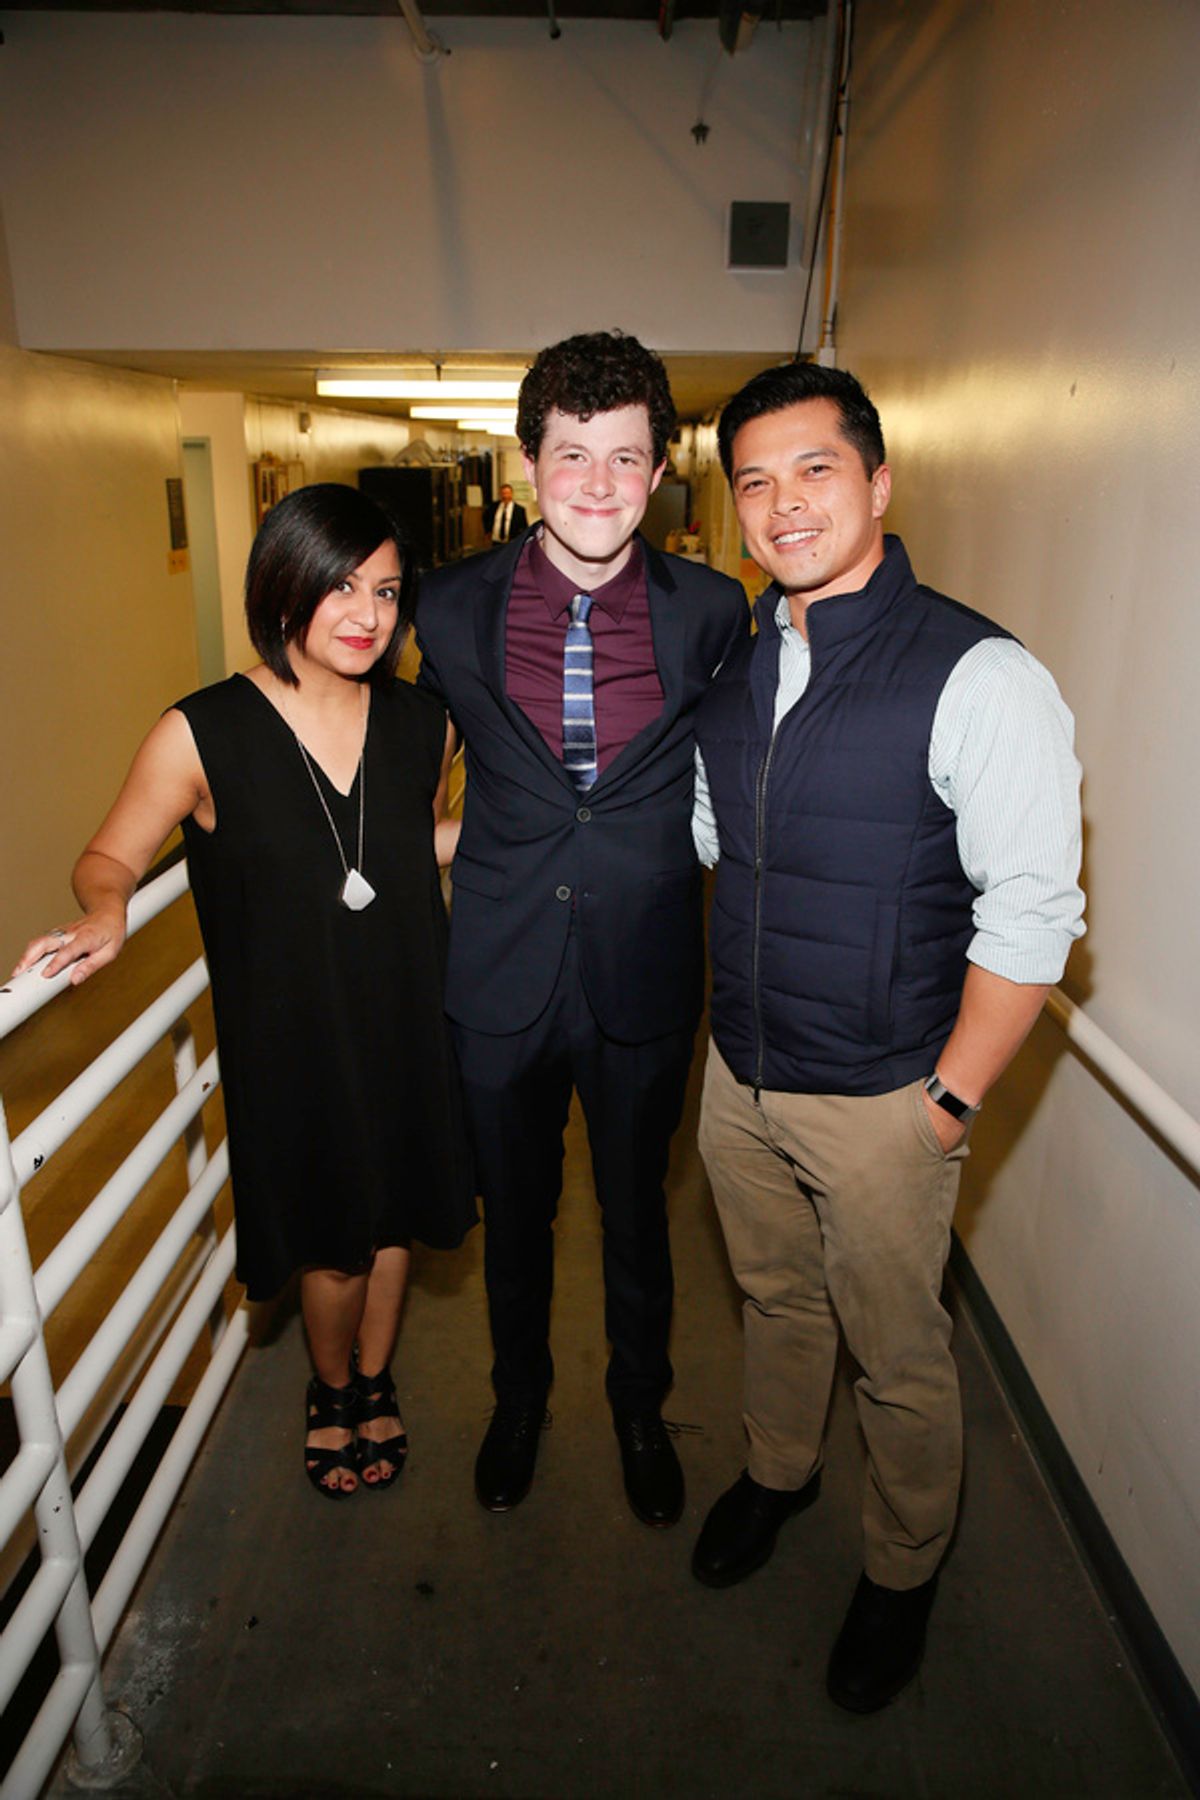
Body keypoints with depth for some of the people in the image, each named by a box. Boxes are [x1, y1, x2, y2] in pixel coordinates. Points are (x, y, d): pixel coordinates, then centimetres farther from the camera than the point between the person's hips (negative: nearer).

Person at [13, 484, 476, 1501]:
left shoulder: (420, 723, -5)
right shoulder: (203, 736, -15)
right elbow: (112, 857, -4)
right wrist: (106, 914, -23)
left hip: (406, 1022, 4)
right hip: (290, 1039, -3)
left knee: (395, 1216, 21)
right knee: (334, 1244, 12)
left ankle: (376, 1382, 50)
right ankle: (331, 1390, 47)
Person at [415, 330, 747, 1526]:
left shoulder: (712, 612, -7)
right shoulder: (453, 607, -6)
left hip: (645, 976, 0)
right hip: (501, 975, 1)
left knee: (636, 1213, 19)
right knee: (513, 1210, 20)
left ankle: (639, 1407, 47)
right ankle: (519, 1395, 48)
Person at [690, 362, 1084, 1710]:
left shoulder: (978, 676, -18)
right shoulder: (731, 658, 2)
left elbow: (1030, 919, -17)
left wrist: (947, 1101, -15)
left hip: (879, 1101, -5)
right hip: (737, 1076, 5)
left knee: (898, 1356, 15)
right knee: (774, 1297, 26)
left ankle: (901, 1571, 42)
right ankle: (775, 1471, 54)